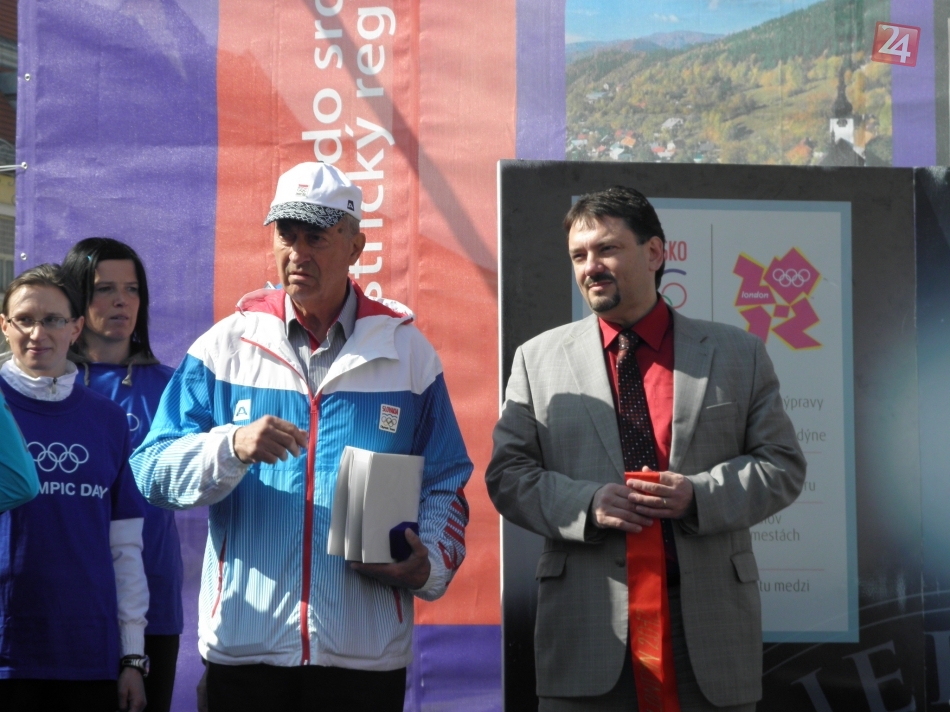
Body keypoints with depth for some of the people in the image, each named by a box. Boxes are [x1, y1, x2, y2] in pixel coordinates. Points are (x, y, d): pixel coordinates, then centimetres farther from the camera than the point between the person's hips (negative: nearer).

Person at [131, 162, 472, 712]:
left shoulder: (408, 352, 7)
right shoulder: (226, 346, 5)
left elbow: (444, 485, 10)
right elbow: (153, 469, 0)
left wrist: (430, 565, -8)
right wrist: (232, 446, -18)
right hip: (243, 643, 0)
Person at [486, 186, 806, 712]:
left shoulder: (738, 354, 9)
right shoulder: (538, 359, 9)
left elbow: (783, 464, 6)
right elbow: (507, 472, 5)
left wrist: (701, 494, -12)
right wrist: (585, 504, -13)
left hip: (709, 628, 1)